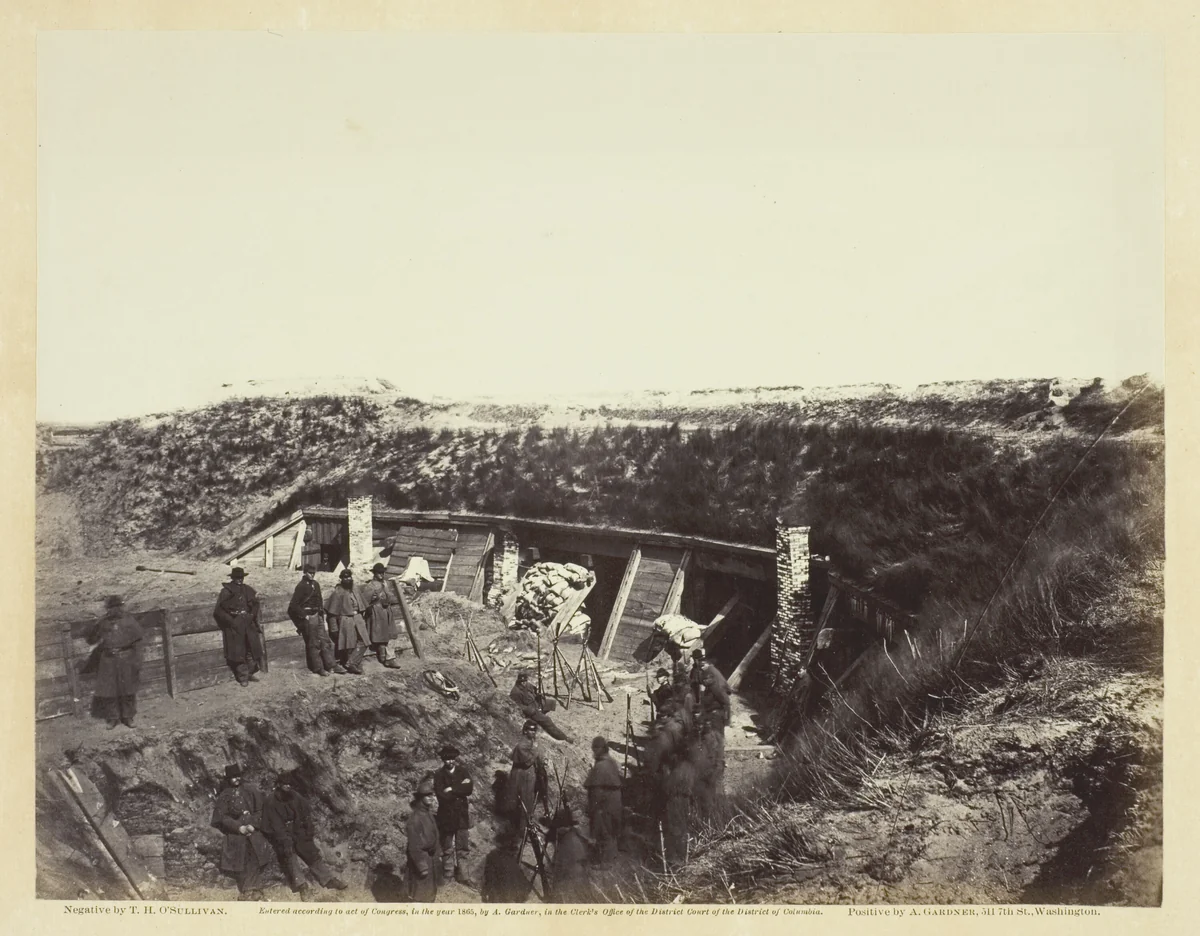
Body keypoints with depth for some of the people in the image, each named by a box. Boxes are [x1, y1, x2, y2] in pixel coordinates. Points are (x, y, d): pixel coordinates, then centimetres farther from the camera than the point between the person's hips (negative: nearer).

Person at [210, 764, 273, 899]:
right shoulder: (224, 796, 3)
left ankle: (250, 891, -7)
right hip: (235, 834, -1)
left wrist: (253, 824, -10)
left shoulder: (249, 790, 6)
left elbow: (260, 809, 5)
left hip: (253, 832, 1)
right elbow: (221, 817, -2)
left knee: (254, 862, -8)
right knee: (239, 865, -3)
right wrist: (239, 827, -13)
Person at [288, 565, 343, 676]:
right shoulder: (301, 586, -12)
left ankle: (331, 665, 13)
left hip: (318, 617, 7)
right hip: (308, 618, -7)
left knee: (325, 641, 8)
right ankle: (318, 668, 8)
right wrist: (304, 616, -15)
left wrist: (322, 613, 12)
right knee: (313, 644, 1)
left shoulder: (316, 584, 11)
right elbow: (293, 605, -15)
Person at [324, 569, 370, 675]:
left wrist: (363, 619, 17)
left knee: (363, 643, -3)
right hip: (345, 621, -6)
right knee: (349, 646, 4)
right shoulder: (337, 592, -13)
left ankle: (351, 664, 3)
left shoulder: (356, 589, 5)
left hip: (358, 619, 6)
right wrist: (334, 628, -11)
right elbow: (332, 612, -10)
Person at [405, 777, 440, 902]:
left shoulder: (428, 813, 4)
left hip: (430, 858, 9)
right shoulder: (415, 818, -23)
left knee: (429, 890, 18)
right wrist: (421, 865, -21)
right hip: (421, 859, -9)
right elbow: (414, 846, -22)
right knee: (420, 891, 1)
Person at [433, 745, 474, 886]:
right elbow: (442, 795, -17)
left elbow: (469, 789, -9)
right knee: (447, 849, 5)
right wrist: (461, 788, -13)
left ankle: (461, 876, 18)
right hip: (446, 815, -3)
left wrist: (452, 789, -15)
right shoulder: (439, 775, -7)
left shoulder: (462, 771, 3)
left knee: (463, 847, 7)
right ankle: (446, 878, 15)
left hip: (462, 814, 3)